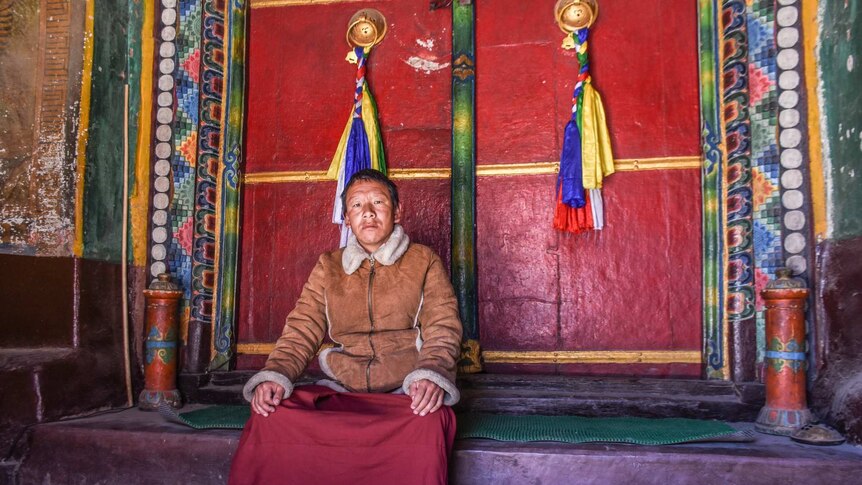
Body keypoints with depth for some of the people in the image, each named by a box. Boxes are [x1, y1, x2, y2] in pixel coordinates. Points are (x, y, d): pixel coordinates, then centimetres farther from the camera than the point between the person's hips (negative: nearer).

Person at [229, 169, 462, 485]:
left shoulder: (424, 262, 11)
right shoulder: (328, 267, 17)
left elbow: (442, 329, 0)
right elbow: (301, 331, 9)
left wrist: (432, 376, -21)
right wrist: (275, 375, -11)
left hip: (406, 391, -2)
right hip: (339, 390, 2)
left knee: (428, 423, -36)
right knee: (269, 417, -25)